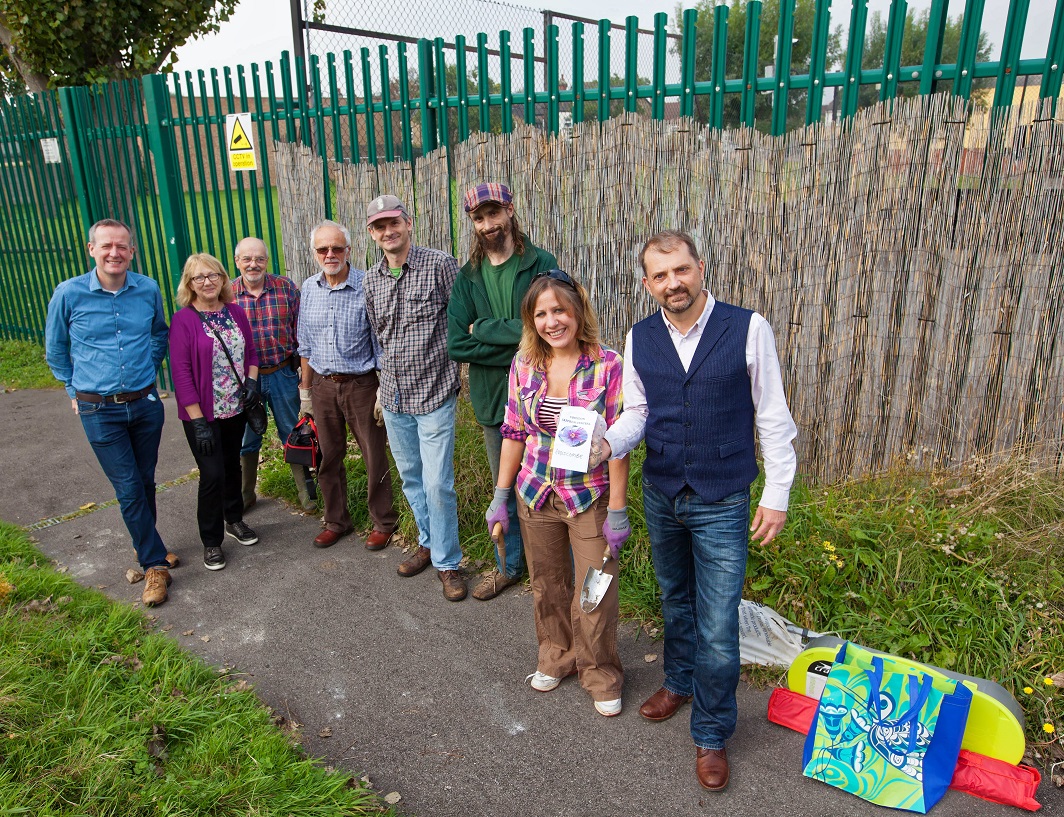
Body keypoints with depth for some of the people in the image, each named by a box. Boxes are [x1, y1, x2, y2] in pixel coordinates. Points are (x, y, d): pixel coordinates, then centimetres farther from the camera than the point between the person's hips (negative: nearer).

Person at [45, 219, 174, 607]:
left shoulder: (149, 290, -2)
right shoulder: (68, 294, -8)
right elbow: (55, 350, 8)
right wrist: (75, 390, 10)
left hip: (145, 403, 3)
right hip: (99, 411, -2)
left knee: (145, 482, 14)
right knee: (128, 489, -1)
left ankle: (146, 548, 34)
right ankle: (155, 564, 10)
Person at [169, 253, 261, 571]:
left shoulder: (236, 312, 4)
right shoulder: (183, 320, -12)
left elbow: (251, 352, 14)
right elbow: (181, 372, -15)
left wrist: (252, 383, -3)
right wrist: (199, 421, -18)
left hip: (235, 409, 5)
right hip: (203, 413, -5)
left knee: (232, 465, 19)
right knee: (212, 474, -4)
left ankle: (234, 520, 39)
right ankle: (212, 542, 13)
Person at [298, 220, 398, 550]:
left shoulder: (367, 287, -11)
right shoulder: (308, 289, 5)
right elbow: (306, 345, 11)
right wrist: (305, 391, 11)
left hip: (360, 384, -4)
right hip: (322, 385, 5)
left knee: (375, 458, 4)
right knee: (329, 458, 13)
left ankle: (383, 522, 21)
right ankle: (336, 521, 29)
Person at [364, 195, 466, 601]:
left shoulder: (440, 265, -10)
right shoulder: (370, 280, 7)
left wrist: (455, 369, -4)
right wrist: (385, 381, 15)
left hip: (434, 394, -5)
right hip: (394, 397, 6)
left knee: (438, 484, -3)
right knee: (411, 478, 17)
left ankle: (447, 562, 14)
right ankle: (428, 542, 36)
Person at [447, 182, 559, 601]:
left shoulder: (541, 264, -7)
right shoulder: (467, 277, 2)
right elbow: (456, 345, -8)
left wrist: (486, 330, -15)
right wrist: (517, 348, -16)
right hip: (493, 400, 4)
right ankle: (508, 566, 39)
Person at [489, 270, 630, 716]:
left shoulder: (608, 366, -15)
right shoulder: (524, 365, -3)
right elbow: (514, 434, 4)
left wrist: (617, 510, -13)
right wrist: (500, 496, 5)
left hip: (589, 496, -3)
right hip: (536, 494, 4)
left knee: (595, 595, 5)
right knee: (547, 587, 19)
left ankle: (601, 675, 30)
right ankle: (556, 656, 43)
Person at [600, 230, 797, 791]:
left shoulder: (747, 329, -13)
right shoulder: (639, 340, -2)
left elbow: (773, 418, -7)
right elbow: (638, 413, 5)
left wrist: (777, 495, -6)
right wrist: (608, 443, -17)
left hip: (722, 503, -3)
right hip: (660, 493, 4)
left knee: (717, 628, 1)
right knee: (675, 600, 24)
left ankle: (711, 735, 25)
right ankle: (679, 682, 50)